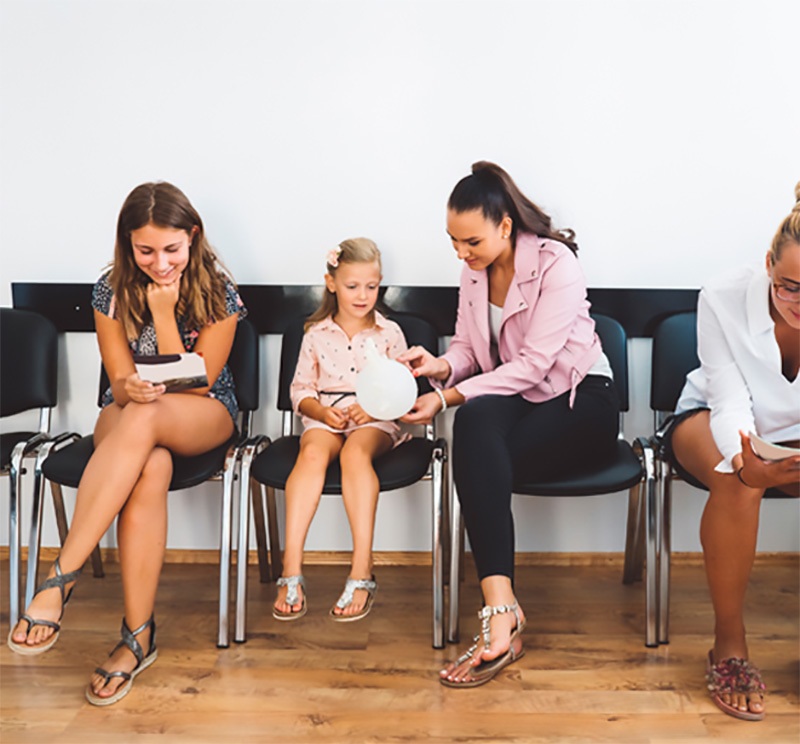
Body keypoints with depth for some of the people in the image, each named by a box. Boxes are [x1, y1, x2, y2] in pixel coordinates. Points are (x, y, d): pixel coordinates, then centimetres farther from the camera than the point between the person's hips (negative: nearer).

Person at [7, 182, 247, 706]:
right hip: (129, 416, 2)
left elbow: (195, 385, -13)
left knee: (143, 418, -39)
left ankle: (62, 577, -38)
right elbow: (120, 383, -4)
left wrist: (163, 313, -21)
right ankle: (139, 634, -33)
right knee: (151, 469, -38)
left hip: (205, 414, -1)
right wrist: (131, 388, -30)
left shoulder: (219, 293, -12)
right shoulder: (112, 291, -6)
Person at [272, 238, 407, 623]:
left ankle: (362, 569, -39)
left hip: (376, 420, -1)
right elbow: (300, 389, 12)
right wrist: (322, 411, -9)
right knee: (312, 451, -34)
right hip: (325, 418, 1)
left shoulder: (389, 333, 11)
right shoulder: (316, 334, 13)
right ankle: (292, 568, -38)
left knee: (355, 451, -36)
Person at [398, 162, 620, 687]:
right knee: (475, 420, -34)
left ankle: (499, 609, -32)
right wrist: (441, 366, -14)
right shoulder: (474, 272, 9)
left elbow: (533, 364, -20)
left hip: (582, 400, -5)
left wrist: (447, 398, -24)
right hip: (514, 399, 5)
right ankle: (502, 608, -41)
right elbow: (468, 348, 11)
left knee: (475, 446, -34)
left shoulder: (555, 264, -13)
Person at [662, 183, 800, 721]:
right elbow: (730, 402, -26)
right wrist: (746, 460, -48)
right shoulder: (725, 298, -26)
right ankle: (730, 643, -16)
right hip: (715, 419, -2)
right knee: (735, 480, -35)